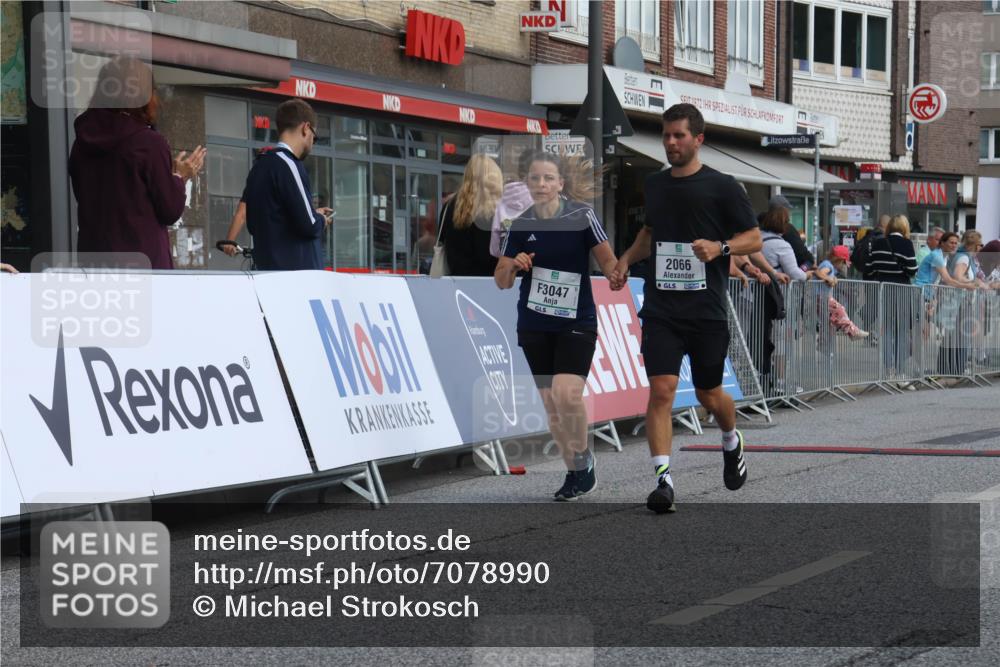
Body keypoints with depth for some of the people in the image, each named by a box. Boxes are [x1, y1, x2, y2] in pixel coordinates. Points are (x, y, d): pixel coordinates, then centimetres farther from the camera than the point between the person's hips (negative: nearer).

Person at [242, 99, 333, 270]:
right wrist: (322, 220, 6)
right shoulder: (288, 165, -13)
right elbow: (309, 225, -17)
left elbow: (253, 224, 19)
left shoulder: (259, 167, 14)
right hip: (297, 269, -9)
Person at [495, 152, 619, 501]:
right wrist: (514, 264, -13)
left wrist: (615, 273, -28)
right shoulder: (520, 225, 2)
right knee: (551, 402, 4)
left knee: (566, 394, -20)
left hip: (577, 322, -4)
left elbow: (607, 259, -6)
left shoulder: (581, 216, -8)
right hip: (534, 326, 4)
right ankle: (575, 472, 19)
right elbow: (501, 281, 8)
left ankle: (582, 458, 2)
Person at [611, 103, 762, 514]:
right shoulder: (654, 184, 11)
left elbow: (754, 239, 0)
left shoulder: (722, 186, -3)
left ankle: (732, 443, 43)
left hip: (707, 310, -2)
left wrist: (720, 248, -18)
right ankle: (663, 480, -14)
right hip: (661, 309, 2)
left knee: (709, 395, 10)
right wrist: (626, 259, 11)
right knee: (661, 390, -13)